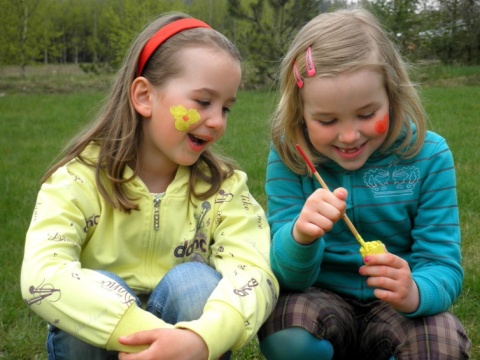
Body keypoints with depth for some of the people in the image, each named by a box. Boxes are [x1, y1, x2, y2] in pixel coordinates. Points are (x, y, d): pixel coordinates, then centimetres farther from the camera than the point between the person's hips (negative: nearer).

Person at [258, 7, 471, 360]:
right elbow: (287, 276, -12)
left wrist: (414, 293, -37)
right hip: (321, 301, 0)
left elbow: (443, 266, -12)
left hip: (396, 309, 0)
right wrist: (299, 237, -38)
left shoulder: (428, 155, -10)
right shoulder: (289, 155, -10)